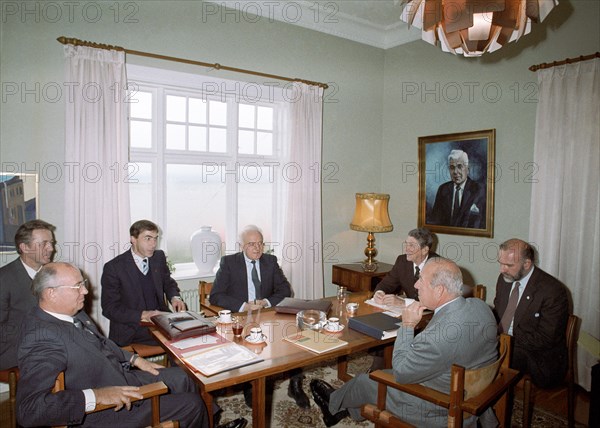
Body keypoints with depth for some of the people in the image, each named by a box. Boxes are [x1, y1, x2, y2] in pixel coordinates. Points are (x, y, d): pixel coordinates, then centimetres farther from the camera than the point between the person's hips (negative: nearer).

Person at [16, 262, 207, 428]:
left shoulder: (69, 312, -2)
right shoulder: (43, 339, -29)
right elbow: (28, 410, -36)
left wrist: (134, 359, 8)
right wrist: (95, 396, -39)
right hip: (107, 412, -9)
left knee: (180, 377, 15)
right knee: (192, 404, -3)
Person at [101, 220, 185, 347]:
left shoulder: (159, 257, 6)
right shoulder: (113, 267, -9)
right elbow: (109, 308, -9)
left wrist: (174, 297, -2)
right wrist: (142, 315, -21)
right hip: (131, 330, -6)